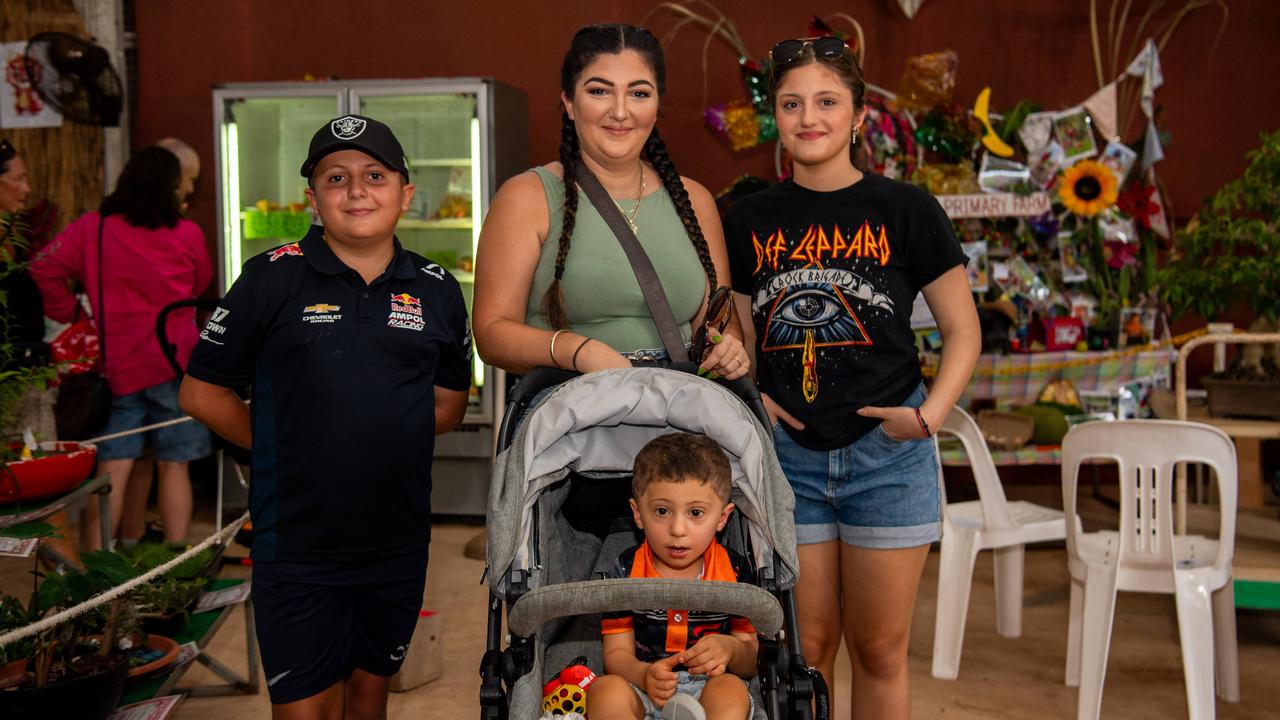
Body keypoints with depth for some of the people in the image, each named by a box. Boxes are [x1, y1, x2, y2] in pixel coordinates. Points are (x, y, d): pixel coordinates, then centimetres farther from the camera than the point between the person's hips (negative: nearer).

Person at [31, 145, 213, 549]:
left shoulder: (92, 228, 2)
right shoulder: (188, 235, 1)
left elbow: (44, 269, -2)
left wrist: (69, 313, 8)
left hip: (120, 367, 1)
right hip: (176, 360, -1)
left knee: (112, 467, 4)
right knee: (173, 465, 5)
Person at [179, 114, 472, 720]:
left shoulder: (437, 291, 4)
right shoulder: (272, 278, -6)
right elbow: (202, 394, -2)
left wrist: (377, 439, 3)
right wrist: (285, 450, -1)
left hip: (399, 541, 3)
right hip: (297, 548, -3)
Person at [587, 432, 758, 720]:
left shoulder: (733, 572, 1)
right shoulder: (627, 571, 2)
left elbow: (752, 662, 5)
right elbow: (617, 652, -1)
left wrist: (730, 649, -20)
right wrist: (644, 675, -25)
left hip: (708, 690, 0)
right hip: (643, 695, 0)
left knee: (731, 689, -31)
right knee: (605, 689, -30)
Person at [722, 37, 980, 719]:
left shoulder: (905, 210, -1)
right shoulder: (747, 221, 5)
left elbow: (963, 331, 3)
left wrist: (931, 412, -9)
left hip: (886, 452, -1)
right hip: (786, 452, 2)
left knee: (879, 650, 10)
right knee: (804, 648, 9)